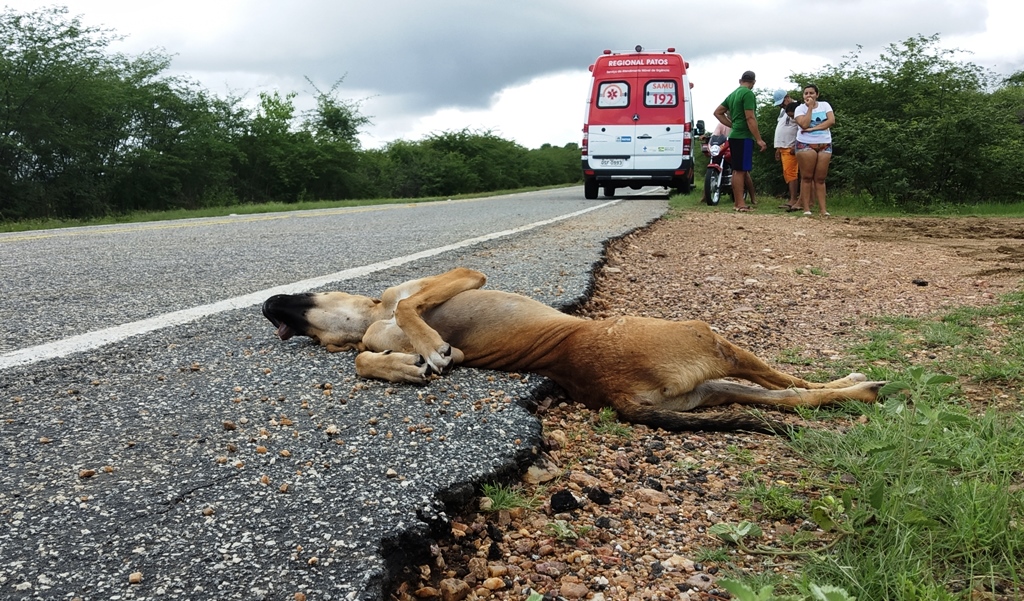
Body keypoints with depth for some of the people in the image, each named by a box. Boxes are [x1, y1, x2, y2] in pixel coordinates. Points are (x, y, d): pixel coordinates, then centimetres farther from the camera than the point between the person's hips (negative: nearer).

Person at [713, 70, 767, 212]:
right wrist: (759, 139, -17)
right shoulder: (748, 94, -11)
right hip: (743, 137, -9)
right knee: (740, 170, -8)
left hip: (735, 135, 9)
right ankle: (739, 204, -7)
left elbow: (717, 112, 19)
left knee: (743, 170, 13)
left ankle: (753, 199, 20)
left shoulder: (733, 94, 16)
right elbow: (750, 118, -18)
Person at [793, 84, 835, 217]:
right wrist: (810, 107, -9)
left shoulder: (825, 105, 9)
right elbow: (804, 124, -14)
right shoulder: (800, 109, 2)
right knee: (807, 177, -6)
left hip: (824, 145, 2)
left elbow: (831, 121, -6)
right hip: (806, 145, -2)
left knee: (820, 179, 0)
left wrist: (813, 128, -13)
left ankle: (822, 209, -3)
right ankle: (806, 208, -5)